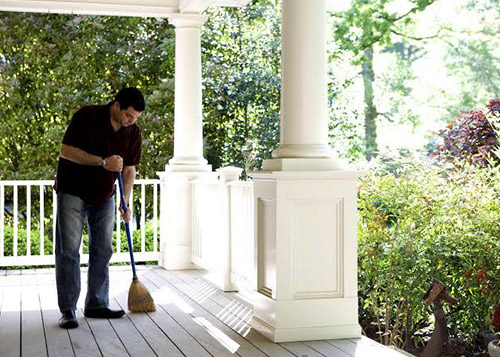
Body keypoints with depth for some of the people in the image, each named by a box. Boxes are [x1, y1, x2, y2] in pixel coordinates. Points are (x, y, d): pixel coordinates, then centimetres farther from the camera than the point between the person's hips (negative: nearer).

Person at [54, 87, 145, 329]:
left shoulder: (133, 131, -4)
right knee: (68, 250, -7)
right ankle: (67, 310, -4)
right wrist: (102, 162, -29)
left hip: (104, 196, 5)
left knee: (102, 250, 6)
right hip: (73, 191, -5)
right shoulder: (87, 117, -19)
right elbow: (66, 150, -21)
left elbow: (129, 169, 3)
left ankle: (96, 304, 16)